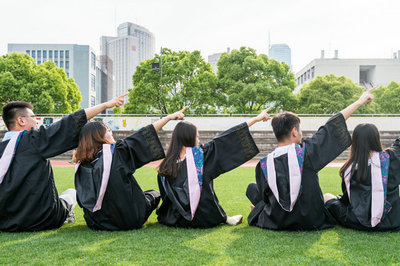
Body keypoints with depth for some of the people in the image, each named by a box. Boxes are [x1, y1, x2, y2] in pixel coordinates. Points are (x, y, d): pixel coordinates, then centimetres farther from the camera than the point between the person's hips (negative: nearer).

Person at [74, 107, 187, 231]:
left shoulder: (81, 164, -3)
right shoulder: (116, 152, -17)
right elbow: (142, 136, -11)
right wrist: (170, 117, -4)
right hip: (127, 221, -6)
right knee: (154, 194, 22)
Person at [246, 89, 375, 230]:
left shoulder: (264, 164, -13)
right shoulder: (306, 151, -18)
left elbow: (263, 196, -1)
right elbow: (331, 127, -8)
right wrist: (360, 101, 3)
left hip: (276, 223, 0)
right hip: (309, 222, 0)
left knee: (252, 187, 23)